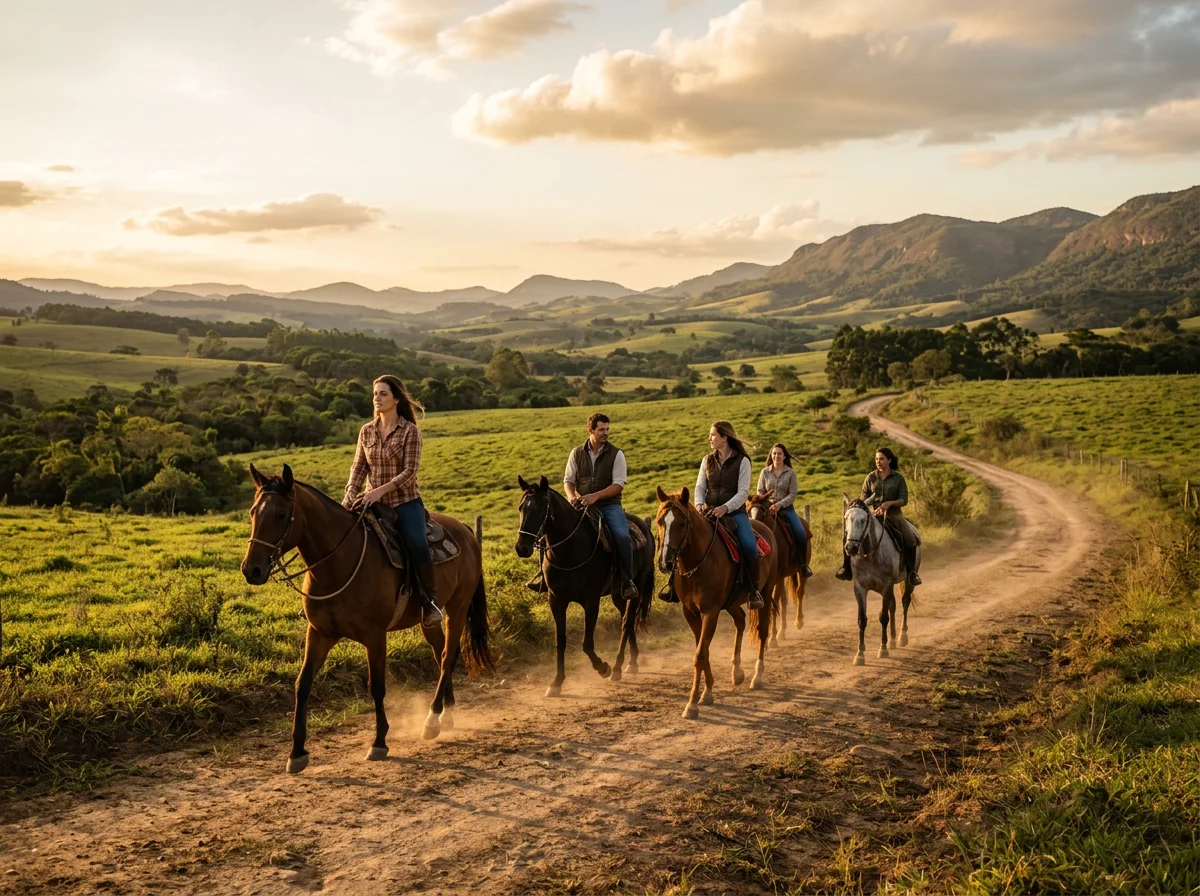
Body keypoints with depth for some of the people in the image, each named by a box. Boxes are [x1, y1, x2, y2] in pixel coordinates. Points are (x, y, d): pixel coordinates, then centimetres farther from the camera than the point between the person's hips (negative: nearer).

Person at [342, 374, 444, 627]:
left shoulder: (410, 431, -6)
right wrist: (351, 490, -12)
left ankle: (431, 601, -18)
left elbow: (409, 471, -13)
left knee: (417, 544, -29)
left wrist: (381, 490, -24)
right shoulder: (366, 431, 8)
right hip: (373, 502, 5)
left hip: (405, 501, -5)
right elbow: (359, 466, 7)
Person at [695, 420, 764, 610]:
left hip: (734, 511, -4)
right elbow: (700, 487, 9)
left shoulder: (742, 461, -1)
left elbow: (743, 492, -9)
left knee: (749, 546, -27)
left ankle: (753, 590, -10)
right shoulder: (707, 461, 12)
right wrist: (699, 504, -13)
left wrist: (725, 508, -25)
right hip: (709, 512, 4)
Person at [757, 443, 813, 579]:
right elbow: (760, 492, 6)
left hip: (786, 507, -1)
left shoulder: (791, 473, 2)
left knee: (801, 533, -20)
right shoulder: (765, 472, 6)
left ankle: (803, 564, -1)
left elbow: (792, 495, -5)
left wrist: (780, 504, -20)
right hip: (767, 507, 1)